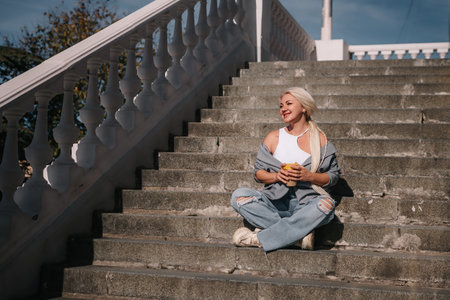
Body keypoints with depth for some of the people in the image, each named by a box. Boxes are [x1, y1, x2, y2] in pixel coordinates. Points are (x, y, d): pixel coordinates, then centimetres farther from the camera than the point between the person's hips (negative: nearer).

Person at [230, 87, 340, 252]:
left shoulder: (320, 139, 6)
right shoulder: (273, 138, 11)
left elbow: (333, 176, 5)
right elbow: (258, 173, 11)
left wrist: (309, 176, -14)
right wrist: (277, 176, -11)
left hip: (306, 203, -1)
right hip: (276, 200, 2)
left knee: (326, 204, -37)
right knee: (239, 196, -25)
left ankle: (259, 239, -31)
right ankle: (301, 233, -27)